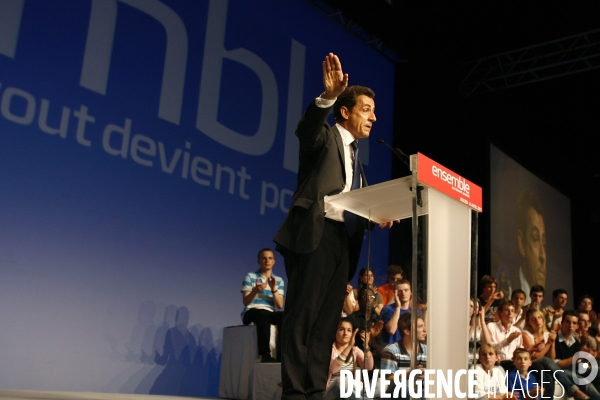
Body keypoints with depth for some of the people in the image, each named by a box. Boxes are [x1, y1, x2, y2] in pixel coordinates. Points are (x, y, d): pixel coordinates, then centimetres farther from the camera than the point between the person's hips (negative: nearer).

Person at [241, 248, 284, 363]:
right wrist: (256, 290, -23)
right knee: (264, 314, -40)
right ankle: (265, 354, -44)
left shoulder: (279, 280, 12)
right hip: (251, 313, -3)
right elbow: (246, 302, -5)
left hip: (269, 314, 4)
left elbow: (280, 305, 2)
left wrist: (274, 289, -13)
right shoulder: (250, 277, 2)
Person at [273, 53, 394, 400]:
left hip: (343, 241, 8)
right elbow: (306, 129, -19)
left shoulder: (356, 157, 27)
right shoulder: (325, 137, 6)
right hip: (315, 233, -8)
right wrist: (328, 95, -35)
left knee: (327, 322, 4)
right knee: (303, 316, -10)